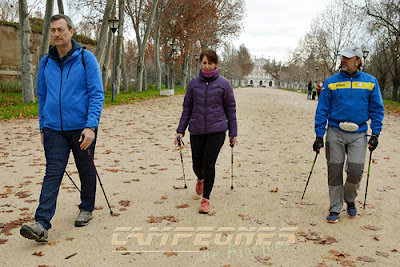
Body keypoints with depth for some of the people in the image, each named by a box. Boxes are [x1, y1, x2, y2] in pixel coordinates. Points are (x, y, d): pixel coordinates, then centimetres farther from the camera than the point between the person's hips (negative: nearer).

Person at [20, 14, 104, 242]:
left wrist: (91, 126, -19)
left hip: (82, 128, -2)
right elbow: (42, 96, 17)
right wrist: (42, 127, 12)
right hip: (54, 129, 3)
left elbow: (97, 94, -9)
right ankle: (42, 225, -7)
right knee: (53, 173, -4)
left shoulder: (86, 58, -5)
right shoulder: (46, 62, 8)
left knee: (86, 171, 11)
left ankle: (87, 209, 32)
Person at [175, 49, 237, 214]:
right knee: (197, 163, 11)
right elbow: (187, 109, 10)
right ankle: (201, 179, 47)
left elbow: (231, 109, 4)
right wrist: (180, 131, 6)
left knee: (209, 163, -9)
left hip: (217, 131, -2)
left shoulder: (224, 84, -1)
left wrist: (233, 133, 3)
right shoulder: (193, 84, 4)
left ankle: (206, 198, 7)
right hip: (196, 131, 3)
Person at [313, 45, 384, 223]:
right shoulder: (331, 82, 4)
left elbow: (377, 110, 9)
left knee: (355, 170, -8)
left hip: (358, 134, 0)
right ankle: (335, 208, 16)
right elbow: (322, 110, 4)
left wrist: (375, 135, 0)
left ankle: (350, 199, 22)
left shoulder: (370, 82, 6)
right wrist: (319, 136, -1)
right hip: (335, 133, 0)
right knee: (334, 171, 2)